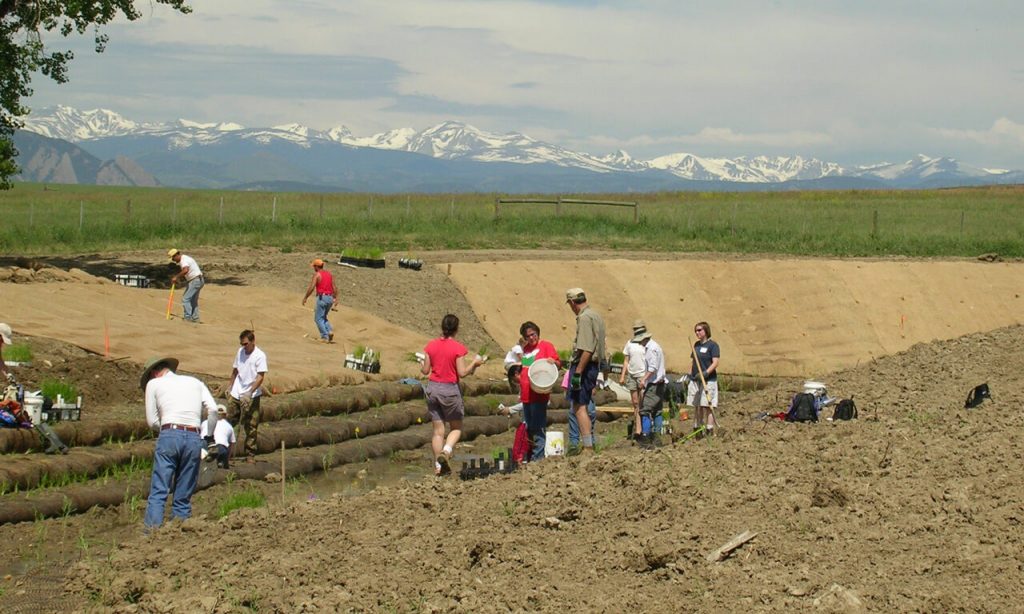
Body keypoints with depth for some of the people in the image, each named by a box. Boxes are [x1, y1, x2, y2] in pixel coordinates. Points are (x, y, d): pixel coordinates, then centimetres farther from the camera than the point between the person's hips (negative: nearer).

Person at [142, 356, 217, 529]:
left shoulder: (153, 384, 15)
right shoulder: (195, 382, 23)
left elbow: (152, 421, 11)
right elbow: (213, 409, 9)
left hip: (169, 436, -3)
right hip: (194, 438, 3)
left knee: (158, 491, -6)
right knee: (183, 496, 8)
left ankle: (152, 531, -18)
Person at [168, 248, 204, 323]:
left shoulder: (184, 260, -16)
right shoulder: (185, 258, 17)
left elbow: (185, 270, -37)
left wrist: (176, 277, -29)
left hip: (195, 281, -11)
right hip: (198, 280, 11)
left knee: (185, 299, -9)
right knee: (193, 300, 17)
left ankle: (188, 318, -10)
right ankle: (195, 318, 19)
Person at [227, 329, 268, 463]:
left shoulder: (260, 356, -10)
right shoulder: (240, 352, 9)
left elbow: (260, 377, -15)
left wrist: (249, 393, -23)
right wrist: (229, 387, 17)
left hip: (251, 396, -5)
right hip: (236, 394, 5)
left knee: (251, 426, -1)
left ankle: (250, 454, 6)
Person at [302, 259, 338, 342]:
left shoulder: (316, 274, -7)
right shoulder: (329, 273, 13)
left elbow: (311, 288, -14)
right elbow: (334, 287, 9)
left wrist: (305, 298, -5)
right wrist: (335, 299, 12)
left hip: (322, 297, -7)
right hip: (330, 298, 7)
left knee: (318, 318, 3)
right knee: (323, 317, 21)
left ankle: (324, 336, -4)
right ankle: (330, 330, -1)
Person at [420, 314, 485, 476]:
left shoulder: (431, 346, 0)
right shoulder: (458, 348, -12)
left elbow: (425, 370, 3)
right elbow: (462, 373, -13)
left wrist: (422, 364, 25)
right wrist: (474, 363, 2)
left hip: (432, 388, 4)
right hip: (450, 389, -4)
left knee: (438, 430, 10)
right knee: (456, 428, 13)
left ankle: (438, 466, 11)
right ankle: (446, 452, -13)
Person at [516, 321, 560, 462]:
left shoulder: (546, 346, -2)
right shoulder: (526, 348, 19)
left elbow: (559, 365, -8)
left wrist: (553, 361, -28)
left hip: (539, 394, -8)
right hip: (526, 395, 8)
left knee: (538, 428, -8)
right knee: (528, 428, 13)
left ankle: (538, 457, -8)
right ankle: (528, 456, 19)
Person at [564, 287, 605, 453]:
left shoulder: (584, 317, -15)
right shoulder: (596, 316, 17)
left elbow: (586, 350, -23)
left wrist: (577, 372, -23)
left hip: (583, 365, -10)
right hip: (595, 365, 10)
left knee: (579, 407, -9)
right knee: (582, 406, 17)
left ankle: (588, 447, -12)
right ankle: (588, 444, 21)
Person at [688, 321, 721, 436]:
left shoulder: (712, 345, -6)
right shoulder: (696, 345, 15)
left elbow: (715, 363, -14)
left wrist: (706, 373, -25)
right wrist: (689, 376, 11)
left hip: (708, 381, -7)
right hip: (695, 380, 7)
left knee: (707, 406, -9)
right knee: (697, 407, 9)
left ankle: (710, 431, -7)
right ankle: (696, 429, 15)